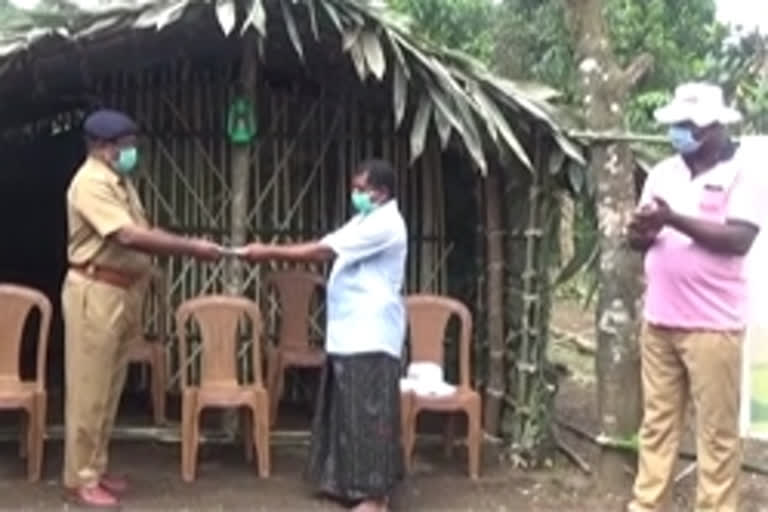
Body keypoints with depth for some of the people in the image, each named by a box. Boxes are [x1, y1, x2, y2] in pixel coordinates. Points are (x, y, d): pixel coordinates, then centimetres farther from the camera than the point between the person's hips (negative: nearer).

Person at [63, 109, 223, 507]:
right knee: (89, 388, -2)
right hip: (95, 293, -9)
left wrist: (188, 247, 2)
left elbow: (142, 232, 16)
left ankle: (95, 469, 23)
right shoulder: (90, 183, -17)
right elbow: (128, 236, -26)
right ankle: (81, 478, 6)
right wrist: (192, 248, -25)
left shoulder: (121, 182, 14)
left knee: (109, 388, 14)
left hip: (122, 292, 9)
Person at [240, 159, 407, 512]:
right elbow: (325, 249, 13)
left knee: (370, 414, -6)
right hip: (349, 335, 10)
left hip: (371, 337, -10)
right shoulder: (365, 221, 18)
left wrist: (269, 252, -15)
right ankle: (348, 481, 24)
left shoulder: (385, 224, -16)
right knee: (347, 412, 14)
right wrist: (272, 253, 2)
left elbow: (322, 250, -19)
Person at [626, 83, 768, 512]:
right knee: (657, 421, 13)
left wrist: (675, 219, -22)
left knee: (717, 431, 2)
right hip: (659, 321, 6)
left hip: (713, 324, -6)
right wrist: (644, 229, -12)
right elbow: (638, 239, 11)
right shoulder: (663, 173, 11)